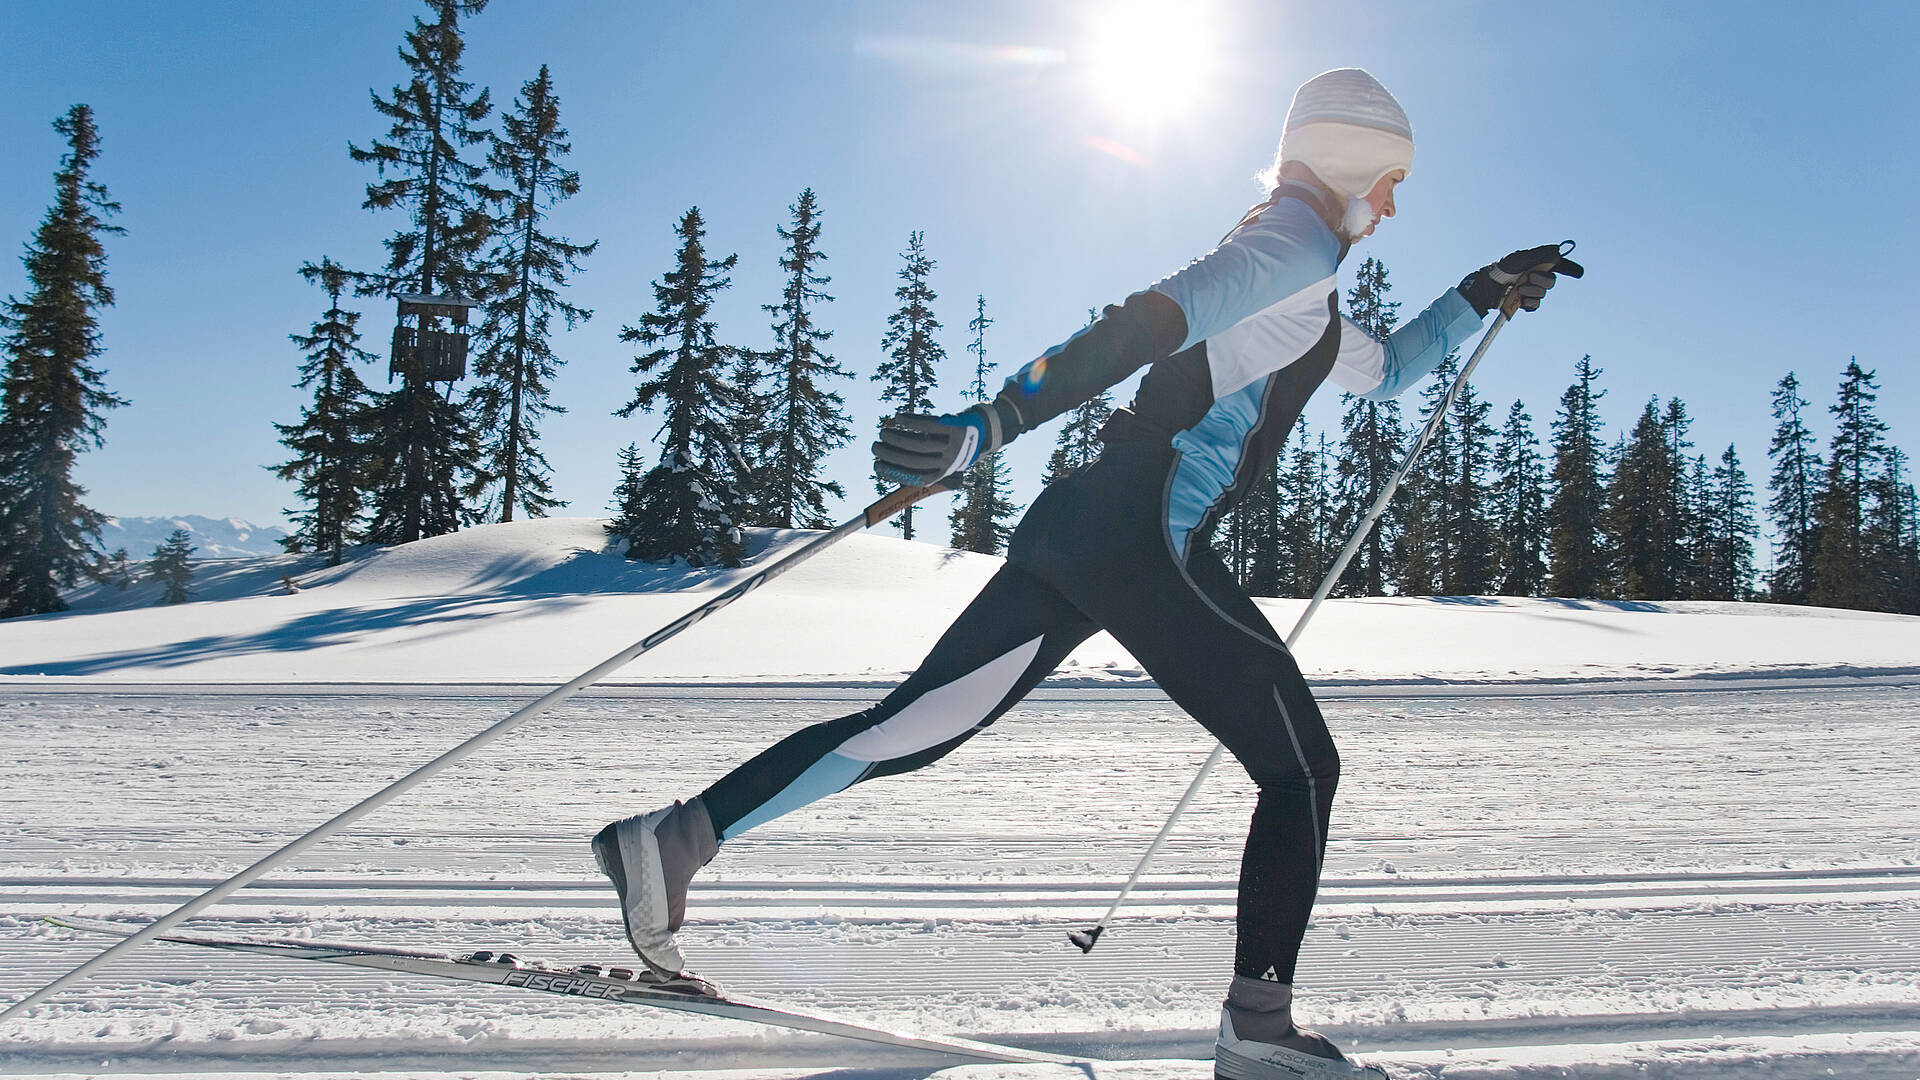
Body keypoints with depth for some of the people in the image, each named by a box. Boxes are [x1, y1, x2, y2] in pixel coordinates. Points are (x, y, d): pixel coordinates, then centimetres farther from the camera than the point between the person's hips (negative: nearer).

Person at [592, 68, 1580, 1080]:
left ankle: (676, 835, 4)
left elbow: (1386, 371, 47)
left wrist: (1482, 292, 47)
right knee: (1302, 767, 3)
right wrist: (994, 423, -28)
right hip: (1141, 539, -9)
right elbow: (1145, 324, -17)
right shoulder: (1300, 240, -1)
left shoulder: (1302, 303, 31)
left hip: (1082, 530, 9)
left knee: (916, 726, 5)